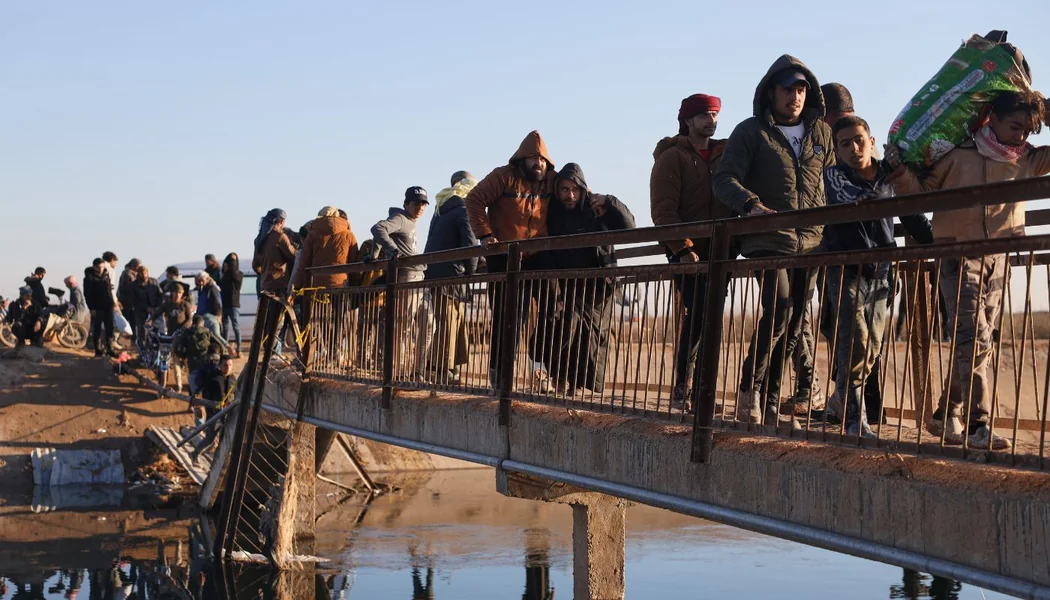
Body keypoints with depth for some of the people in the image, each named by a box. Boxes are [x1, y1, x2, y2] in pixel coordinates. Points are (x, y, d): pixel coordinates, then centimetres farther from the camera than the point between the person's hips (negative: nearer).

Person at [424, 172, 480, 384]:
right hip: (451, 273, -8)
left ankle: (454, 369, 16)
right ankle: (444, 372, -8)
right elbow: (470, 244, -17)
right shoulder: (464, 210, -8)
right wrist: (471, 270, -1)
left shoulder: (441, 209, 19)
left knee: (457, 321, 14)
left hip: (435, 270, 8)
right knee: (448, 323, -7)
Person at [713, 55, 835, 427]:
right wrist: (751, 204, -26)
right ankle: (749, 389, -8)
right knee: (779, 309, -21)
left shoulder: (821, 134, 13)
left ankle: (769, 402, 14)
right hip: (768, 240, -4)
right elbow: (725, 179, -7)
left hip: (811, 242, 5)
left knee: (793, 325, 5)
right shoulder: (751, 132, 1)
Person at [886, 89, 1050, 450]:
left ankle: (947, 417, 21)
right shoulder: (960, 153, -7)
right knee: (974, 340, -15)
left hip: (997, 259, 6)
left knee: (976, 342, 10)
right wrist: (901, 174, -21)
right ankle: (978, 426, -18)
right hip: (958, 254, -6)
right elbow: (921, 191, 0)